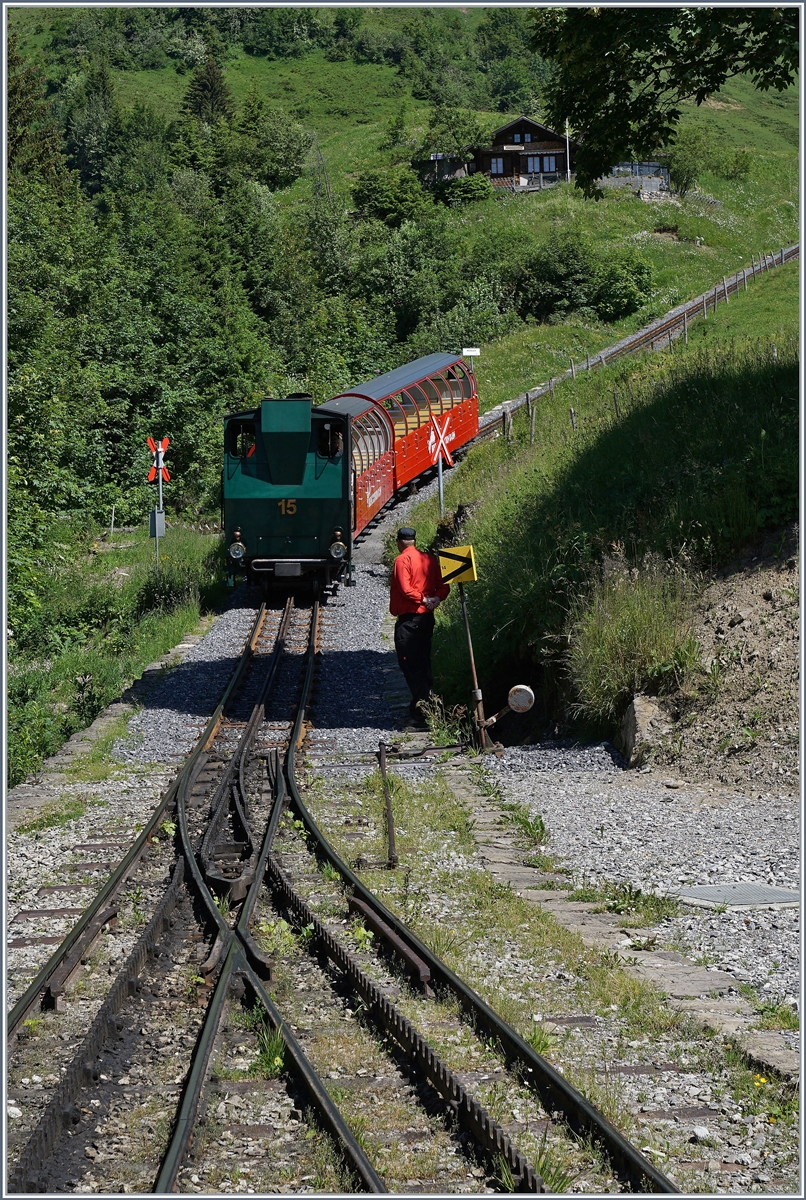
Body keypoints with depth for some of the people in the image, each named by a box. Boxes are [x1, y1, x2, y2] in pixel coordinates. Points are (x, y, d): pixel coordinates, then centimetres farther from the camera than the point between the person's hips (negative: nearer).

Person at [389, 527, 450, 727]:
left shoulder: (402, 560, -11)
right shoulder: (429, 559, 10)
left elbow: (405, 589, -21)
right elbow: (443, 586, 8)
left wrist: (423, 599, -11)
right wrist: (435, 598, -8)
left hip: (408, 619, -8)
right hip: (427, 618, 8)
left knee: (409, 663, -4)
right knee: (423, 661, 16)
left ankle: (422, 705, -10)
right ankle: (425, 701, 22)